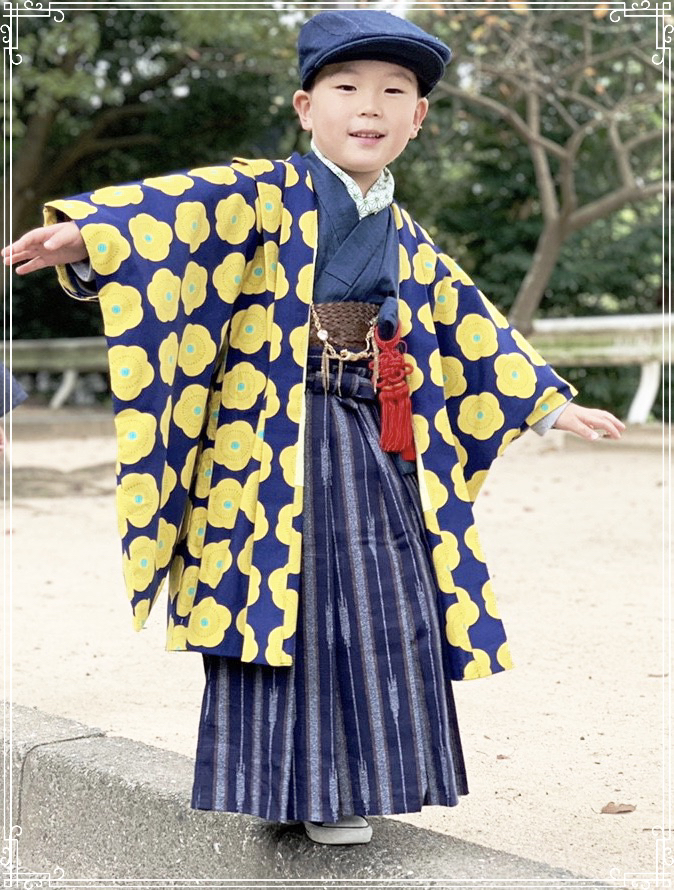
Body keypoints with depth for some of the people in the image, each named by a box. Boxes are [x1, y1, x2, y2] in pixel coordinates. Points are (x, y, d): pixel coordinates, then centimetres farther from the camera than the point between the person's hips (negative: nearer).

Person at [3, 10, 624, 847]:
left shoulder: (407, 241, 15)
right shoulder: (270, 195, -3)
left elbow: (471, 328, 26)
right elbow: (186, 207, -22)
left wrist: (552, 402, 33)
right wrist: (86, 230, -41)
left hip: (374, 444, 6)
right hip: (276, 440, -6)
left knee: (379, 609, 7)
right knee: (277, 592, -4)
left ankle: (343, 787, 20)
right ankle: (288, 783, 10)